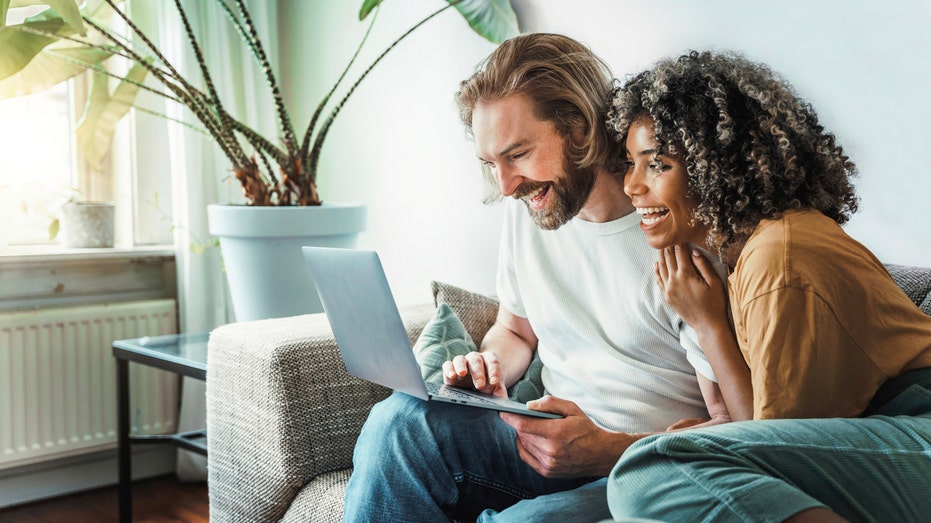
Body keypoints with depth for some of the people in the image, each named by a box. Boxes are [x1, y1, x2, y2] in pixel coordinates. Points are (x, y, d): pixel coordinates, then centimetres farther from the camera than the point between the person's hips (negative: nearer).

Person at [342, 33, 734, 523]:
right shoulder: (527, 207, 4)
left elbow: (734, 425, -15)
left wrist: (609, 451, -28)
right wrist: (488, 371, -4)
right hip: (551, 435, 6)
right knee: (398, 421, -21)